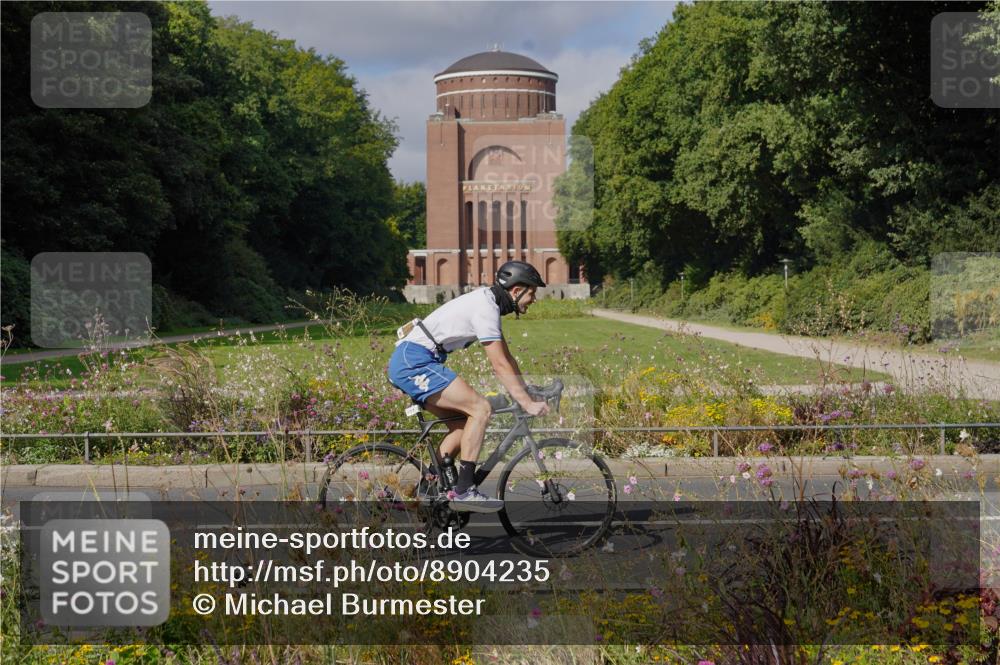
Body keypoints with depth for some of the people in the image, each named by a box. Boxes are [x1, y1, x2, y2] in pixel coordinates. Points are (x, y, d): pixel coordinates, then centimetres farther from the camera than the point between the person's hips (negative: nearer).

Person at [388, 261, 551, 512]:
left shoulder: (488, 303, 17)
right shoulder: (486, 308, -14)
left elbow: (506, 358, 21)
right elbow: (500, 365, -18)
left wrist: (528, 395, 18)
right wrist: (528, 404, -17)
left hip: (405, 366, 11)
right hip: (414, 362, -11)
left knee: (464, 421, 11)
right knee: (480, 409, -15)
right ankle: (464, 491, -15)